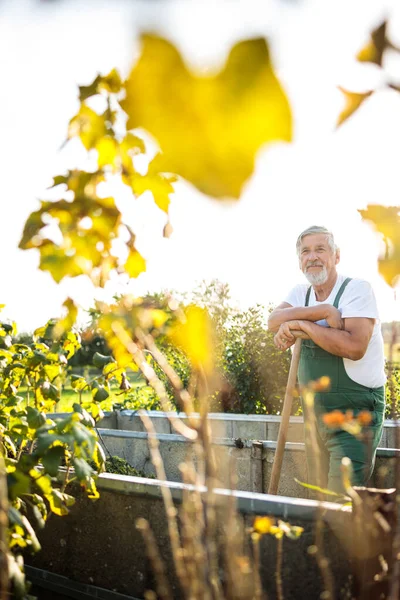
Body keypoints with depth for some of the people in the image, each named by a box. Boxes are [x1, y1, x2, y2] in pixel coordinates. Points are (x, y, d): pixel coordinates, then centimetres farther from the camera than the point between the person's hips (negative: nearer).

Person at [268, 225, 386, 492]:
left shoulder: (357, 289, -11)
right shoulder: (301, 292, 9)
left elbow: (354, 347, -25)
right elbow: (274, 321, -11)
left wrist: (302, 325, -19)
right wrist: (323, 311, -23)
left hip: (355, 411, -7)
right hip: (315, 409, 7)